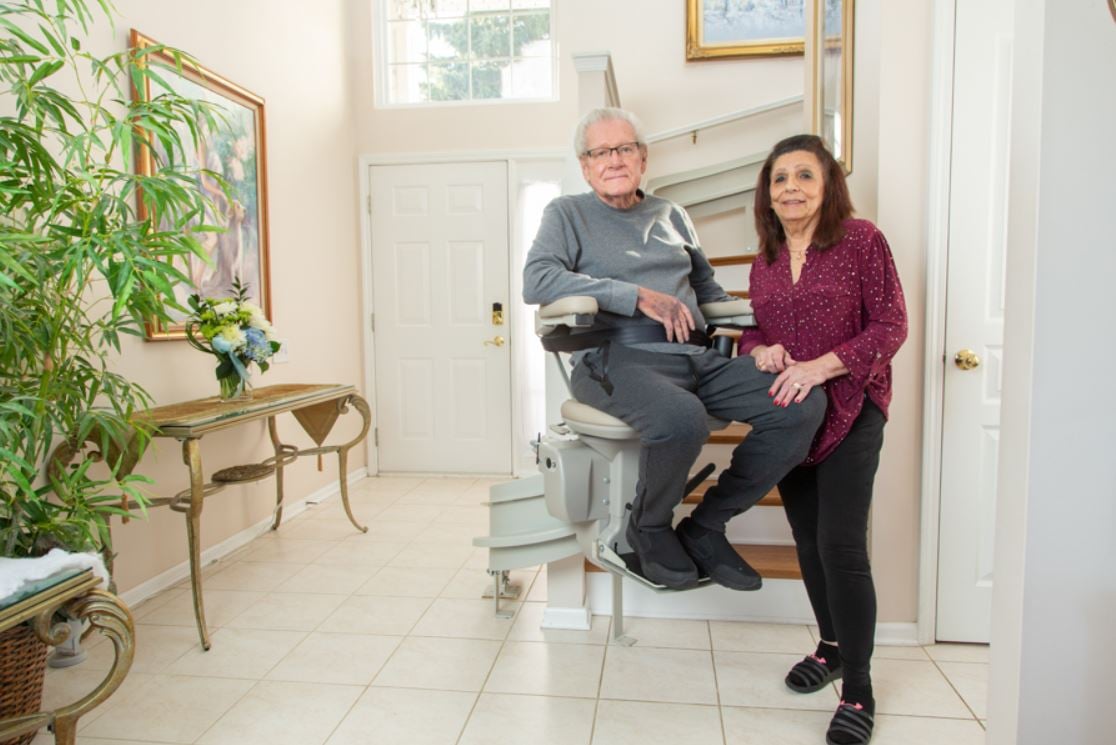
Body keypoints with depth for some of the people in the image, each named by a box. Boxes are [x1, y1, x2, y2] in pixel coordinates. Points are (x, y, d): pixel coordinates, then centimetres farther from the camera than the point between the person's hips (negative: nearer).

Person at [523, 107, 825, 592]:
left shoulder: (671, 216, 27)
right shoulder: (568, 214, 11)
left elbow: (708, 291, 29)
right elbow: (536, 280, -8)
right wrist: (639, 296, -13)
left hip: (695, 357, 6)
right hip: (617, 357, -5)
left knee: (804, 404, -15)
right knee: (683, 419, -38)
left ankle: (705, 527, 0)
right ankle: (649, 529, -4)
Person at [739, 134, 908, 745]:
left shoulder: (861, 240, -5)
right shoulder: (765, 259, 10)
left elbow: (890, 326, -9)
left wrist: (821, 366, -20)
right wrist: (759, 349, -7)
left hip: (849, 411, -5)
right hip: (786, 415, 6)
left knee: (841, 546, -9)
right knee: (808, 540, 14)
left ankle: (858, 690, 8)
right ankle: (832, 646, 36)